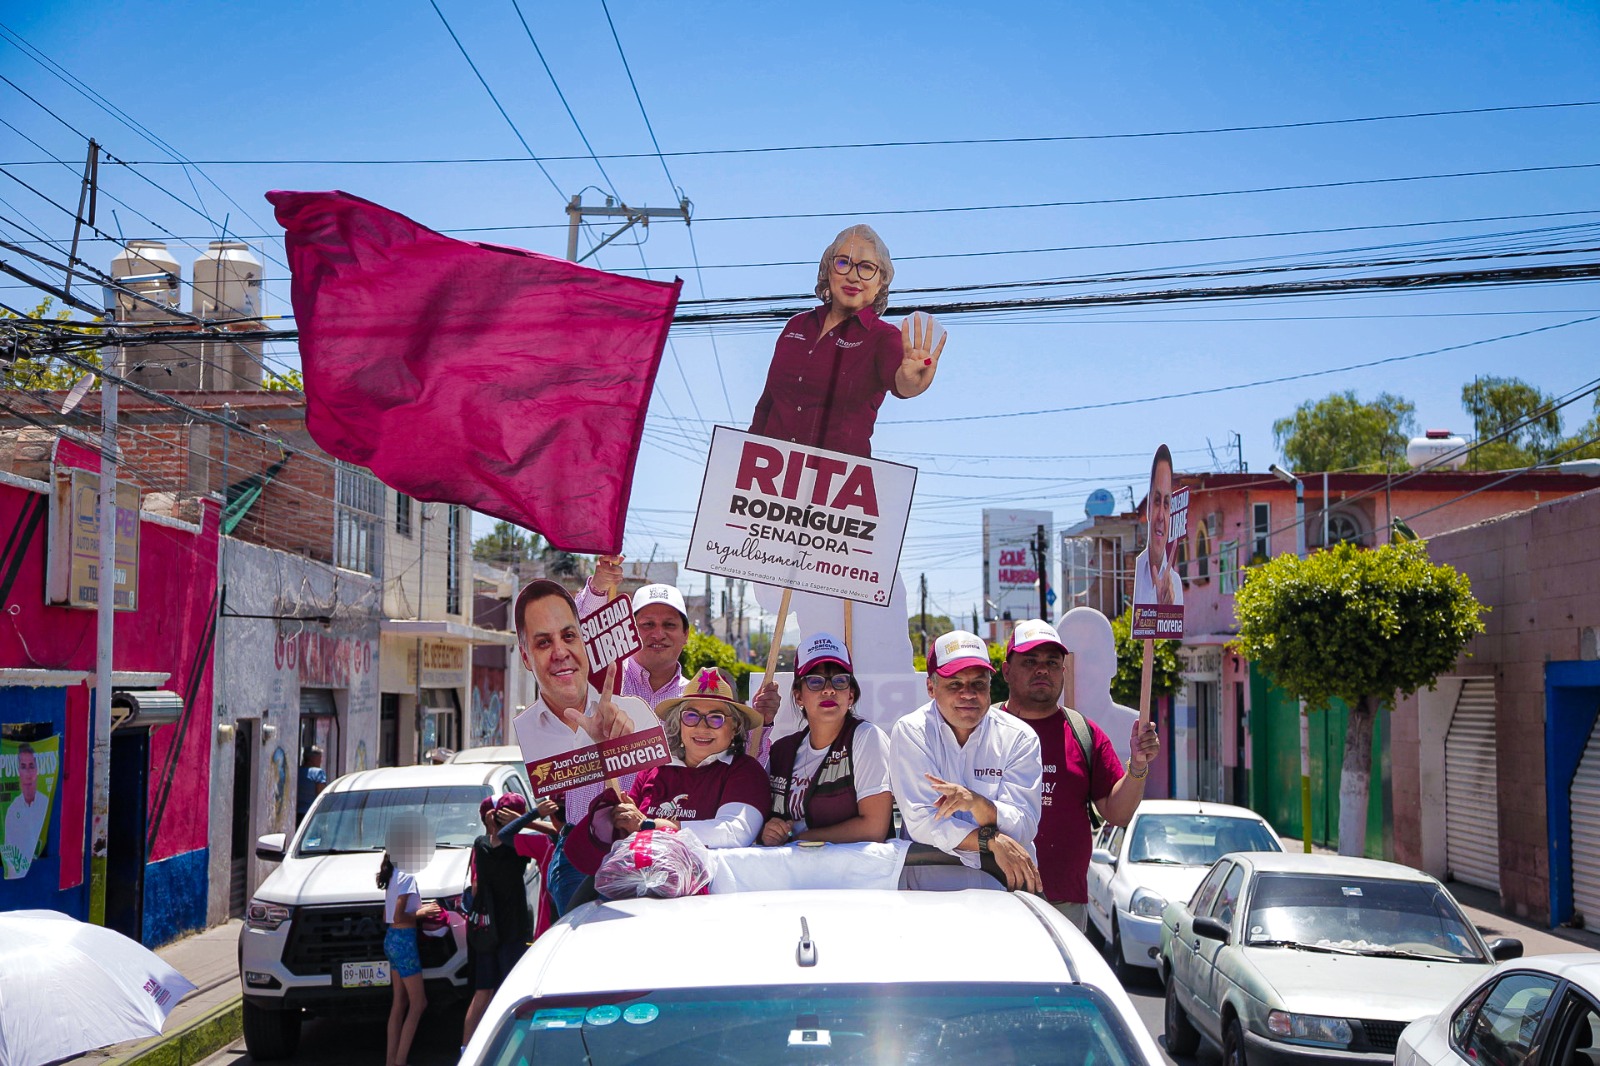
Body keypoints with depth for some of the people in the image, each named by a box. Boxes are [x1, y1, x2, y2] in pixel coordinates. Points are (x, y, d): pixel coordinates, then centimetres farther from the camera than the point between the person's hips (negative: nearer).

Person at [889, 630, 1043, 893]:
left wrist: (976, 803, -24)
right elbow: (921, 821, -10)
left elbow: (1024, 829, -7)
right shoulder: (910, 732, -1)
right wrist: (993, 841, -19)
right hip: (928, 881, 0)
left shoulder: (1019, 738, 3)